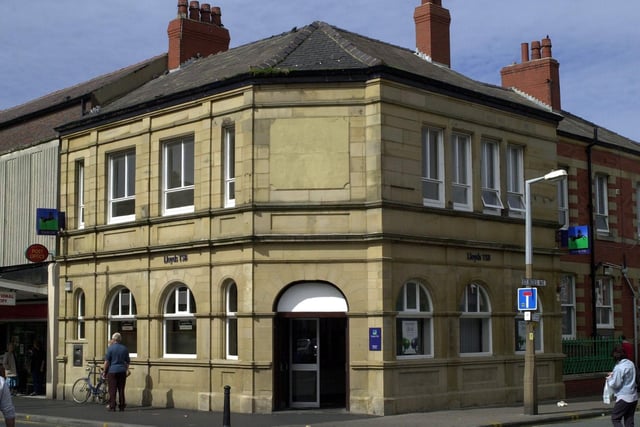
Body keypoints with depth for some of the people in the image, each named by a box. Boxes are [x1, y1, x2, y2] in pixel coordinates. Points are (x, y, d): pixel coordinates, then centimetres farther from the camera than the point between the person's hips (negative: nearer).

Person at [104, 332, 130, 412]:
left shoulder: (110, 348, -5)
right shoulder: (125, 348, 8)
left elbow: (106, 361, -7)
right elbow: (127, 361, 13)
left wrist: (105, 371, 1)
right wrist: (126, 369, 25)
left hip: (112, 371, -4)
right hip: (122, 371, 4)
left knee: (112, 390, -1)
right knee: (121, 389, 8)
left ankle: (112, 406, -3)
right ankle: (122, 406, 8)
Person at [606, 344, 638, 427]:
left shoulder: (619, 367, -19)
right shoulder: (630, 363, 6)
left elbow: (615, 384, -17)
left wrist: (609, 379, 3)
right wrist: (614, 374, 14)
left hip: (624, 398, -8)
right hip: (634, 397, 8)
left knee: (615, 418, 3)